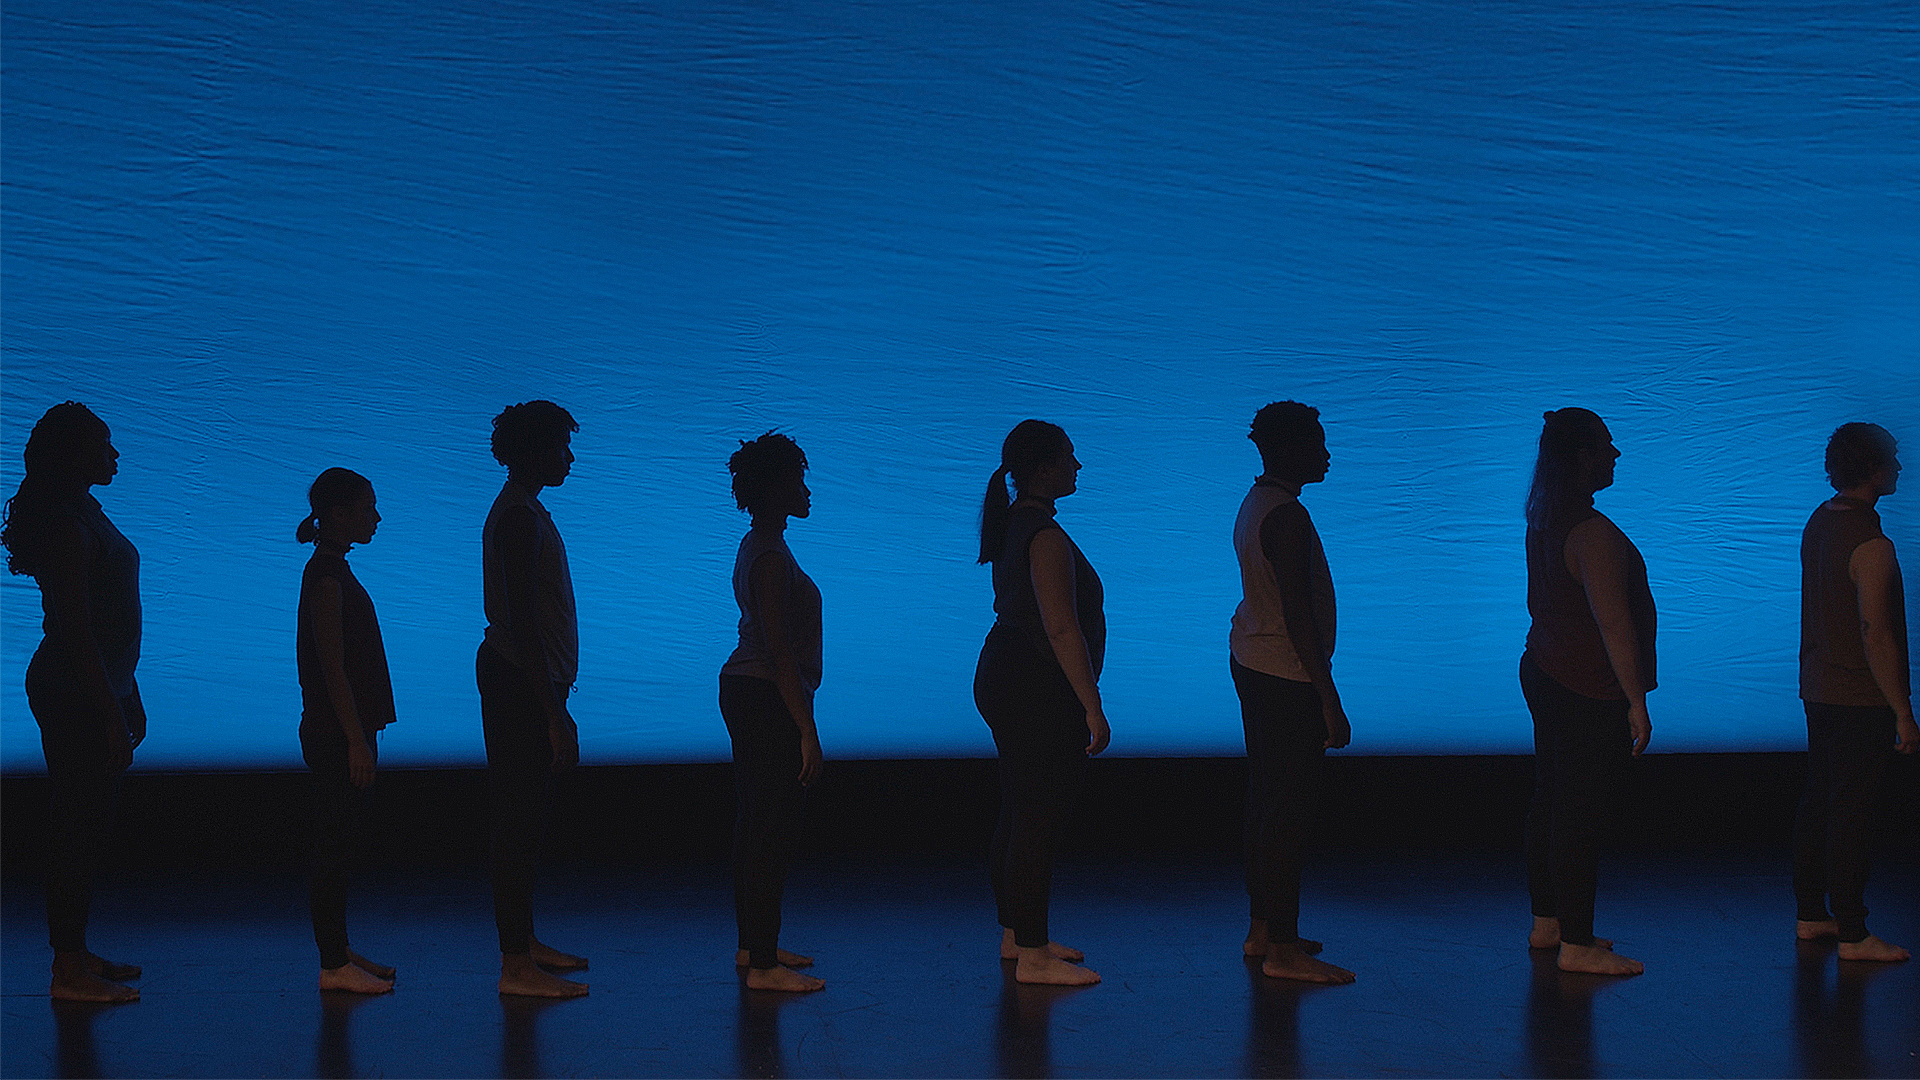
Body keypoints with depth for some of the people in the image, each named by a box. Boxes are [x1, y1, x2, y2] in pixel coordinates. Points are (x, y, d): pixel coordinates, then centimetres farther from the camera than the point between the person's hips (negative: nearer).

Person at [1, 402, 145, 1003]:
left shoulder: (85, 516, 15)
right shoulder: (66, 525, -16)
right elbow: (76, 631, -21)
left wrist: (127, 700, 21)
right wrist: (111, 710, -21)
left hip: (99, 690, 10)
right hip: (74, 694, -10)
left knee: (88, 828, 14)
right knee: (80, 829, -6)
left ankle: (75, 955, 21)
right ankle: (69, 970, -1)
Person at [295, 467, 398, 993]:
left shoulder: (333, 569, 14)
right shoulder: (325, 575, -16)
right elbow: (333, 668, -19)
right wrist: (357, 741, -21)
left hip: (346, 731, 10)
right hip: (336, 733, -10)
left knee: (342, 845, 14)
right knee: (335, 847, -4)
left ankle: (340, 952, 21)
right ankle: (334, 964, 1)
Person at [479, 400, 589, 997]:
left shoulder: (523, 512, 17)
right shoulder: (519, 518, -16)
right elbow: (522, 623, -22)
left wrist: (554, 706, 23)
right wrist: (554, 712, -22)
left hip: (524, 684, 11)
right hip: (522, 685, -11)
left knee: (525, 819, 15)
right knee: (521, 820, -8)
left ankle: (524, 943, 24)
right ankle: (516, 965, -5)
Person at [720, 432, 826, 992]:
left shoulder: (757, 546, 14)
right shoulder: (770, 554, -17)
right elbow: (778, 649, -22)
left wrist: (799, 721, 24)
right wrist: (807, 730, -21)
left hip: (742, 690, 11)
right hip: (768, 698, -11)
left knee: (754, 823, 16)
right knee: (773, 830, -7)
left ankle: (753, 945, 25)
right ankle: (763, 964, -5)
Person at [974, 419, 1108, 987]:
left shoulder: (1011, 526, 12)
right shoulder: (1045, 537, -19)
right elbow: (1063, 630, -23)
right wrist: (1093, 707, -21)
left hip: (1003, 680, 10)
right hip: (1042, 693, -10)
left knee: (1018, 814, 17)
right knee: (1037, 820, -6)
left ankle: (1016, 934, 27)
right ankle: (1032, 956, -2)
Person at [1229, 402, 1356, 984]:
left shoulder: (1256, 504, 12)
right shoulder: (1287, 517, -19)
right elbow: (1299, 615, -22)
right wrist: (1329, 701, -20)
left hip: (1250, 663, 10)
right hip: (1287, 675, -10)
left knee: (1265, 797, 15)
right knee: (1289, 806, -6)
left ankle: (1262, 929, 24)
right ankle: (1282, 949, -3)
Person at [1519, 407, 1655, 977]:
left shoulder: (1543, 522, 8)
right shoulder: (1593, 533, -22)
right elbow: (1614, 626, -22)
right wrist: (1637, 703, -17)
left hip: (1544, 672, 10)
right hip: (1590, 693, -10)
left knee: (1550, 801, 16)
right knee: (1580, 812, -4)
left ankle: (1547, 922, 26)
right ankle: (1576, 945, 1)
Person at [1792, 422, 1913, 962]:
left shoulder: (1819, 524, 8)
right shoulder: (1871, 546, -20)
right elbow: (1877, 638, -22)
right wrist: (1903, 712, -16)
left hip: (1819, 689, 9)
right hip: (1861, 697, -9)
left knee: (1818, 802, 15)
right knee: (1851, 814, -4)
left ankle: (1811, 915, 24)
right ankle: (1852, 934, 2)